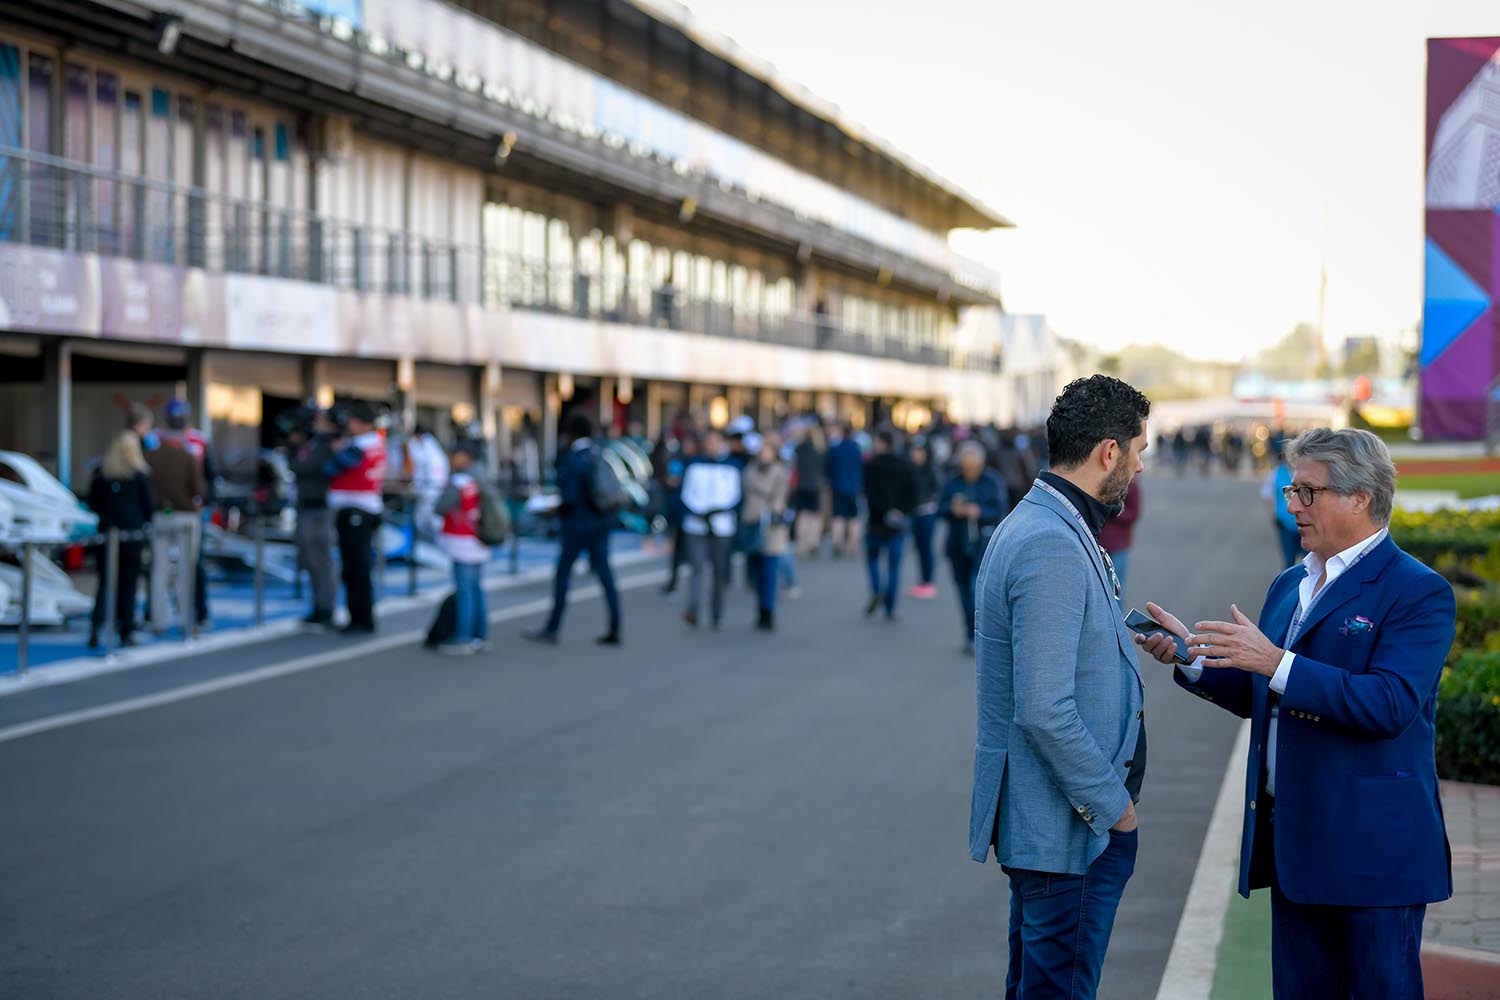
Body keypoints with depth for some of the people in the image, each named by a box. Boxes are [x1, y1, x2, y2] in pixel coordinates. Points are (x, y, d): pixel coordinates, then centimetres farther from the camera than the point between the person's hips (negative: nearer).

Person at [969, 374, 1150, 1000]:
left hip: (1048, 824, 11)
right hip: (1070, 830, -11)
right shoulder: (1052, 548, -22)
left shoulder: (1032, 526, 12)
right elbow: (1044, 713, -25)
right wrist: (1111, 803, -16)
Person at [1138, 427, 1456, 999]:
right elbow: (1257, 698, 19)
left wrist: (1278, 662, -27)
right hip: (1291, 839, 8)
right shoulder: (1289, 586, 15)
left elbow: (1391, 705, -23)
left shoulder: (1418, 592, -11)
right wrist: (1191, 655, 3)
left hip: (1373, 849, -8)